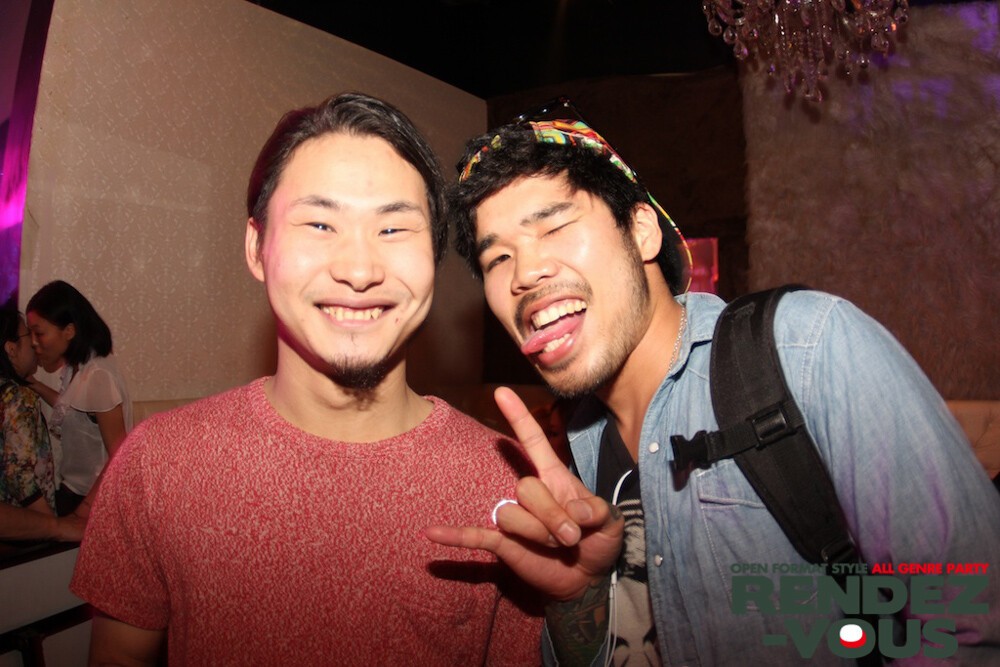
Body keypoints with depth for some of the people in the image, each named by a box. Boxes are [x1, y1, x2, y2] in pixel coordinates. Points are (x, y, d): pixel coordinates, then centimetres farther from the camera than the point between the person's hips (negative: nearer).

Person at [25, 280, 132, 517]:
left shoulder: (98, 375, -26)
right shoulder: (77, 366, -1)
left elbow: (119, 456, -23)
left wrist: (87, 506, -19)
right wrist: (32, 383, 6)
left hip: (95, 495, -8)